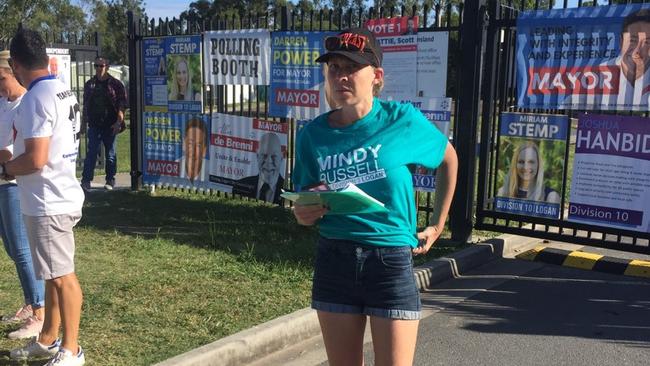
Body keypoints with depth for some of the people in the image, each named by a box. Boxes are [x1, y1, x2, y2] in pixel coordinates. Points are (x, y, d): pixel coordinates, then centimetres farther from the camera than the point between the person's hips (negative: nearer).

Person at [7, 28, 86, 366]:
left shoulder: (36, 98, -20)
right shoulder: (62, 91, 10)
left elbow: (35, 160, -25)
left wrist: (5, 168, -8)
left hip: (48, 202, -10)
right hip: (57, 195, 10)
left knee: (62, 276, 1)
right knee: (53, 274, 19)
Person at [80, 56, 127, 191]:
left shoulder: (116, 84, -2)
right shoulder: (89, 84, 10)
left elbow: (122, 105, -5)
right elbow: (86, 105, 15)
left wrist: (119, 122, -14)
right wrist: (84, 122, 12)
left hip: (110, 125, -2)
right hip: (94, 125, 3)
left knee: (110, 154, 7)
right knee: (91, 153, -2)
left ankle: (110, 180, 15)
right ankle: (86, 180, -1)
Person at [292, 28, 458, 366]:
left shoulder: (403, 121, -9)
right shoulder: (313, 134, -2)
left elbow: (449, 158, 10)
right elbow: (306, 205, 10)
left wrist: (437, 225, 10)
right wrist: (304, 214, -14)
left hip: (391, 262, -2)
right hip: (333, 263, 3)